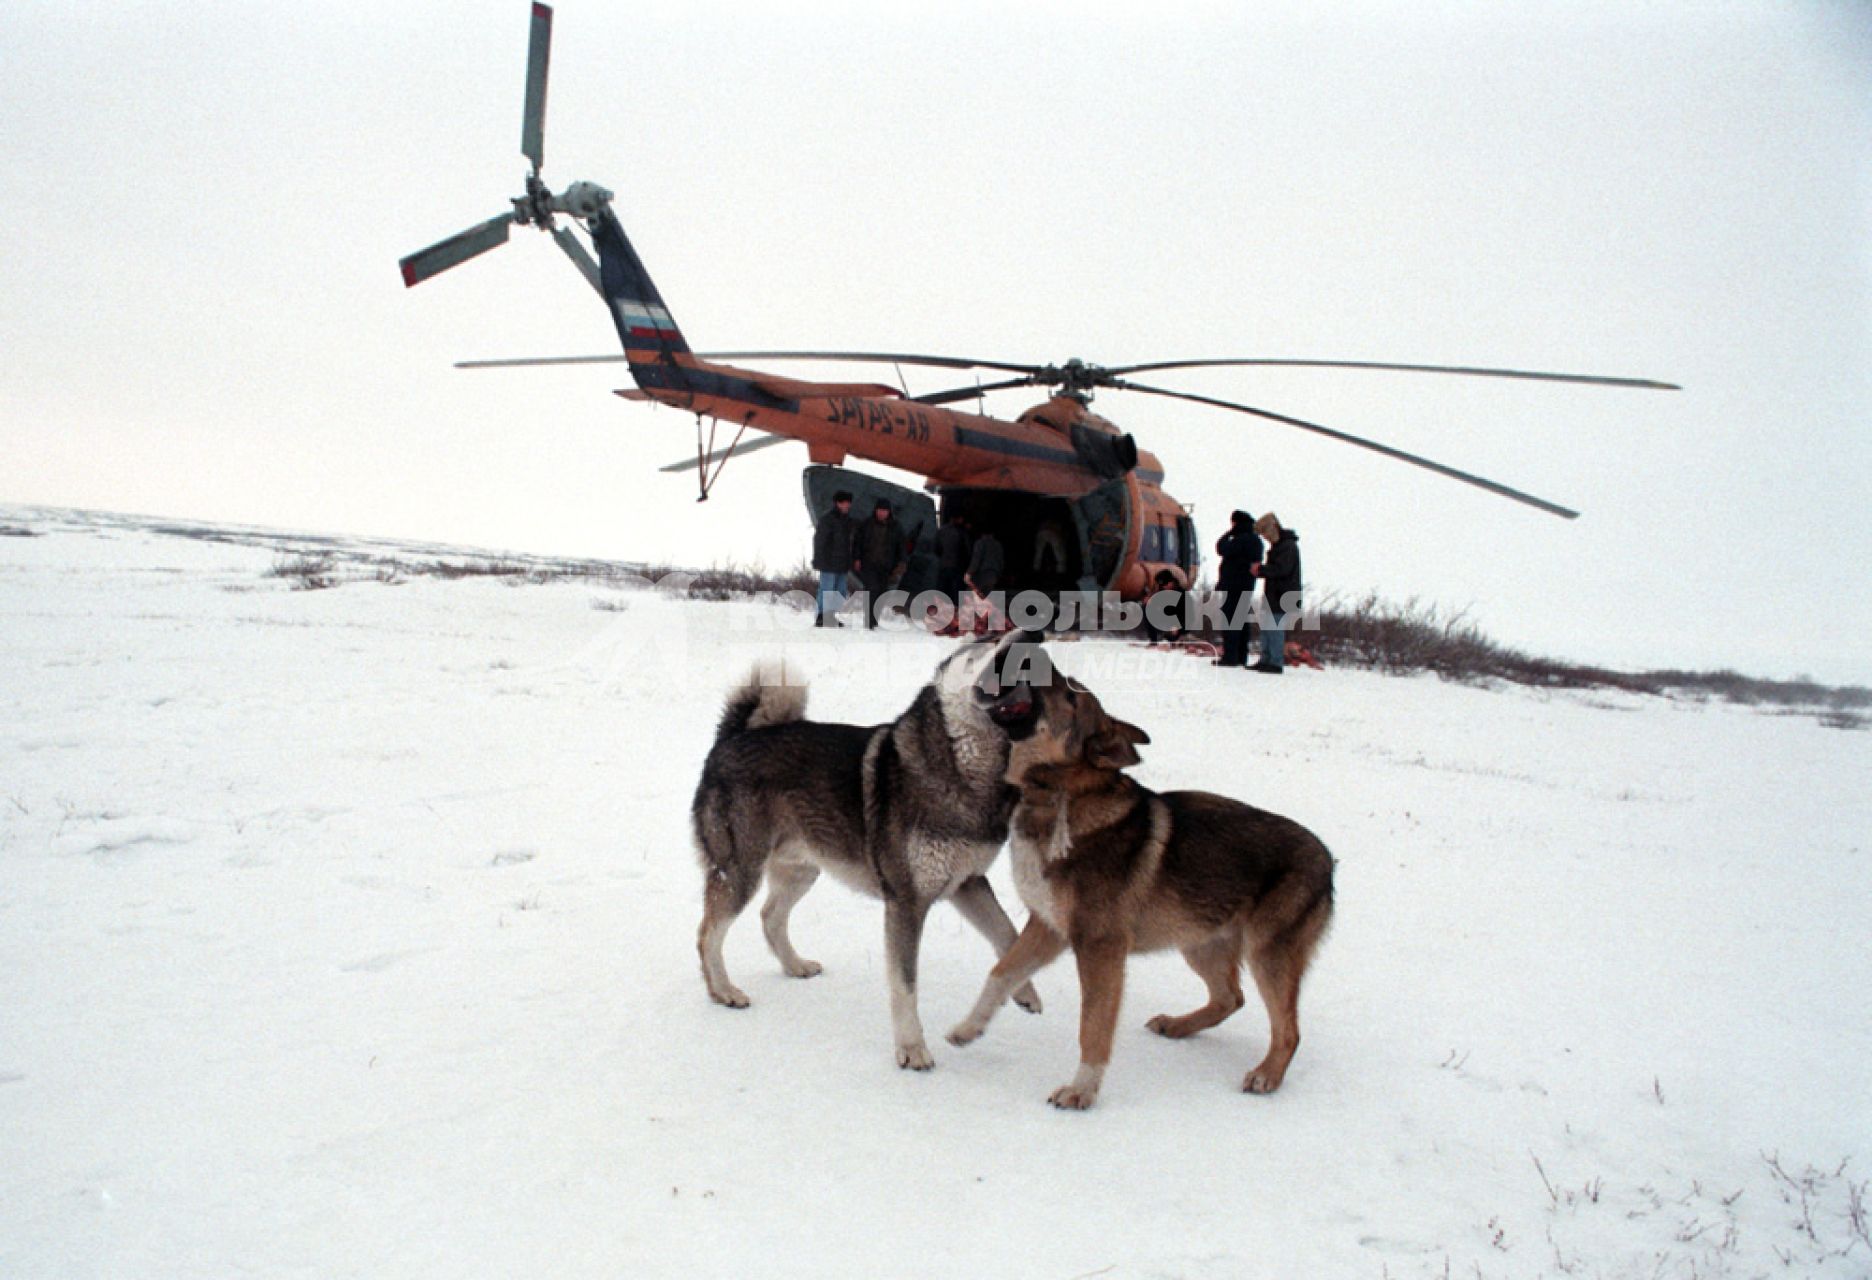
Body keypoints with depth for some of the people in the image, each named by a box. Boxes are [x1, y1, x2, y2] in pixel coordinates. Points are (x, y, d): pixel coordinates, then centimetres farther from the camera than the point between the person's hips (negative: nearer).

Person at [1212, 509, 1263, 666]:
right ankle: (1241, 656, 17)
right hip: (1246, 587, 10)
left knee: (1229, 620, -8)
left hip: (1234, 587, -10)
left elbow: (1223, 550, -19)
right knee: (1241, 620, 13)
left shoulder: (1241, 539, -16)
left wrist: (1228, 534, -6)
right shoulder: (1255, 539, 16)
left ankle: (1230, 656, -11)